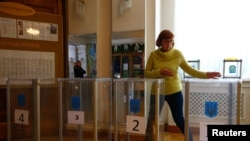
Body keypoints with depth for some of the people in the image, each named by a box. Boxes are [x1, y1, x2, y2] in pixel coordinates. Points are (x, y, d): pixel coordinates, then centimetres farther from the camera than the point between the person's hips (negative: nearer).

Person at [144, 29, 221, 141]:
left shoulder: (177, 54, -7)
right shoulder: (153, 55, -7)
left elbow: (189, 70, -3)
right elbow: (146, 73, -8)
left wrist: (206, 75, -13)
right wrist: (160, 72, -24)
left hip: (174, 91, -1)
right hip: (157, 92, 1)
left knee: (179, 119, 9)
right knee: (152, 119, 9)